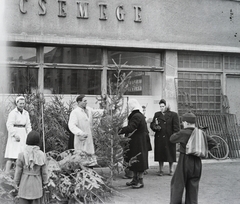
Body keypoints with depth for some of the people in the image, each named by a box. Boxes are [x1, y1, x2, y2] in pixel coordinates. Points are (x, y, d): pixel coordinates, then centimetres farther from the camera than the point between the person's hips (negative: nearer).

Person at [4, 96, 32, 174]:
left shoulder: (26, 113, 10)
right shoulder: (13, 113, -9)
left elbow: (28, 125, 14)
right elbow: (9, 125, -14)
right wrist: (15, 135, -20)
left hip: (23, 135, 6)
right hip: (14, 135, -6)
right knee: (11, 156, -10)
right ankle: (7, 173, -8)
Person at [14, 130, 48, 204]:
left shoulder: (22, 155, -13)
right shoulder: (42, 155, -10)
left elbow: (18, 171, -7)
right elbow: (44, 172, -4)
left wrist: (17, 182, 9)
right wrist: (45, 183, 11)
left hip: (24, 184, -1)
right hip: (37, 184, 1)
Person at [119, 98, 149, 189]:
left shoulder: (136, 116, -20)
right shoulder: (140, 115, 12)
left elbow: (130, 128, -29)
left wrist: (120, 131, -23)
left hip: (138, 143, -10)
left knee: (138, 160, -3)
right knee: (134, 161, 16)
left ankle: (140, 181, 3)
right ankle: (135, 179, 24)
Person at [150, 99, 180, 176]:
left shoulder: (173, 115, -1)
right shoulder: (157, 114, 12)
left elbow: (176, 127, -3)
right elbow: (152, 125, 12)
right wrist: (155, 126, -10)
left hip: (169, 138, -3)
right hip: (159, 138, 3)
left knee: (170, 154, 3)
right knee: (160, 154, 6)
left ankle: (171, 170, 17)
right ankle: (161, 170, 17)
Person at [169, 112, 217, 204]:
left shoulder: (183, 133, -15)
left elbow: (172, 139, -2)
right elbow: (213, 142, 5)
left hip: (185, 161, -5)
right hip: (197, 162, 5)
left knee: (178, 184, 7)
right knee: (193, 186, 13)